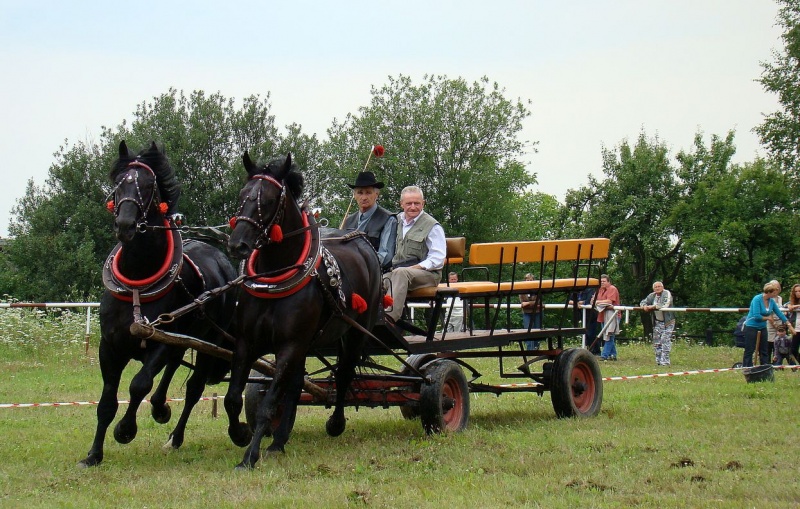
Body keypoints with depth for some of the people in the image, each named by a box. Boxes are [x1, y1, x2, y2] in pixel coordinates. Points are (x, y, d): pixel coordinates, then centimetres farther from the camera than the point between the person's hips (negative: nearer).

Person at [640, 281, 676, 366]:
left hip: (668, 322, -6)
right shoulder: (652, 296, 6)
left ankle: (665, 361, -10)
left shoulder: (667, 294, -12)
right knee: (656, 341, 6)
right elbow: (643, 302, 15)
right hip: (657, 322, 6)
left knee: (665, 340, -12)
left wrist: (653, 307, -21)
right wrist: (644, 306, -9)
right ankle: (658, 360, 15)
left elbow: (665, 305, -26)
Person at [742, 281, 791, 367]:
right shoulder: (757, 299, -21)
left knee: (764, 351, 9)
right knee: (749, 351, -4)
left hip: (762, 328, 7)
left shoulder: (772, 301, 1)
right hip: (751, 327, -7)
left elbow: (779, 313, 8)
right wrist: (768, 318, -11)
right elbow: (756, 316, -26)